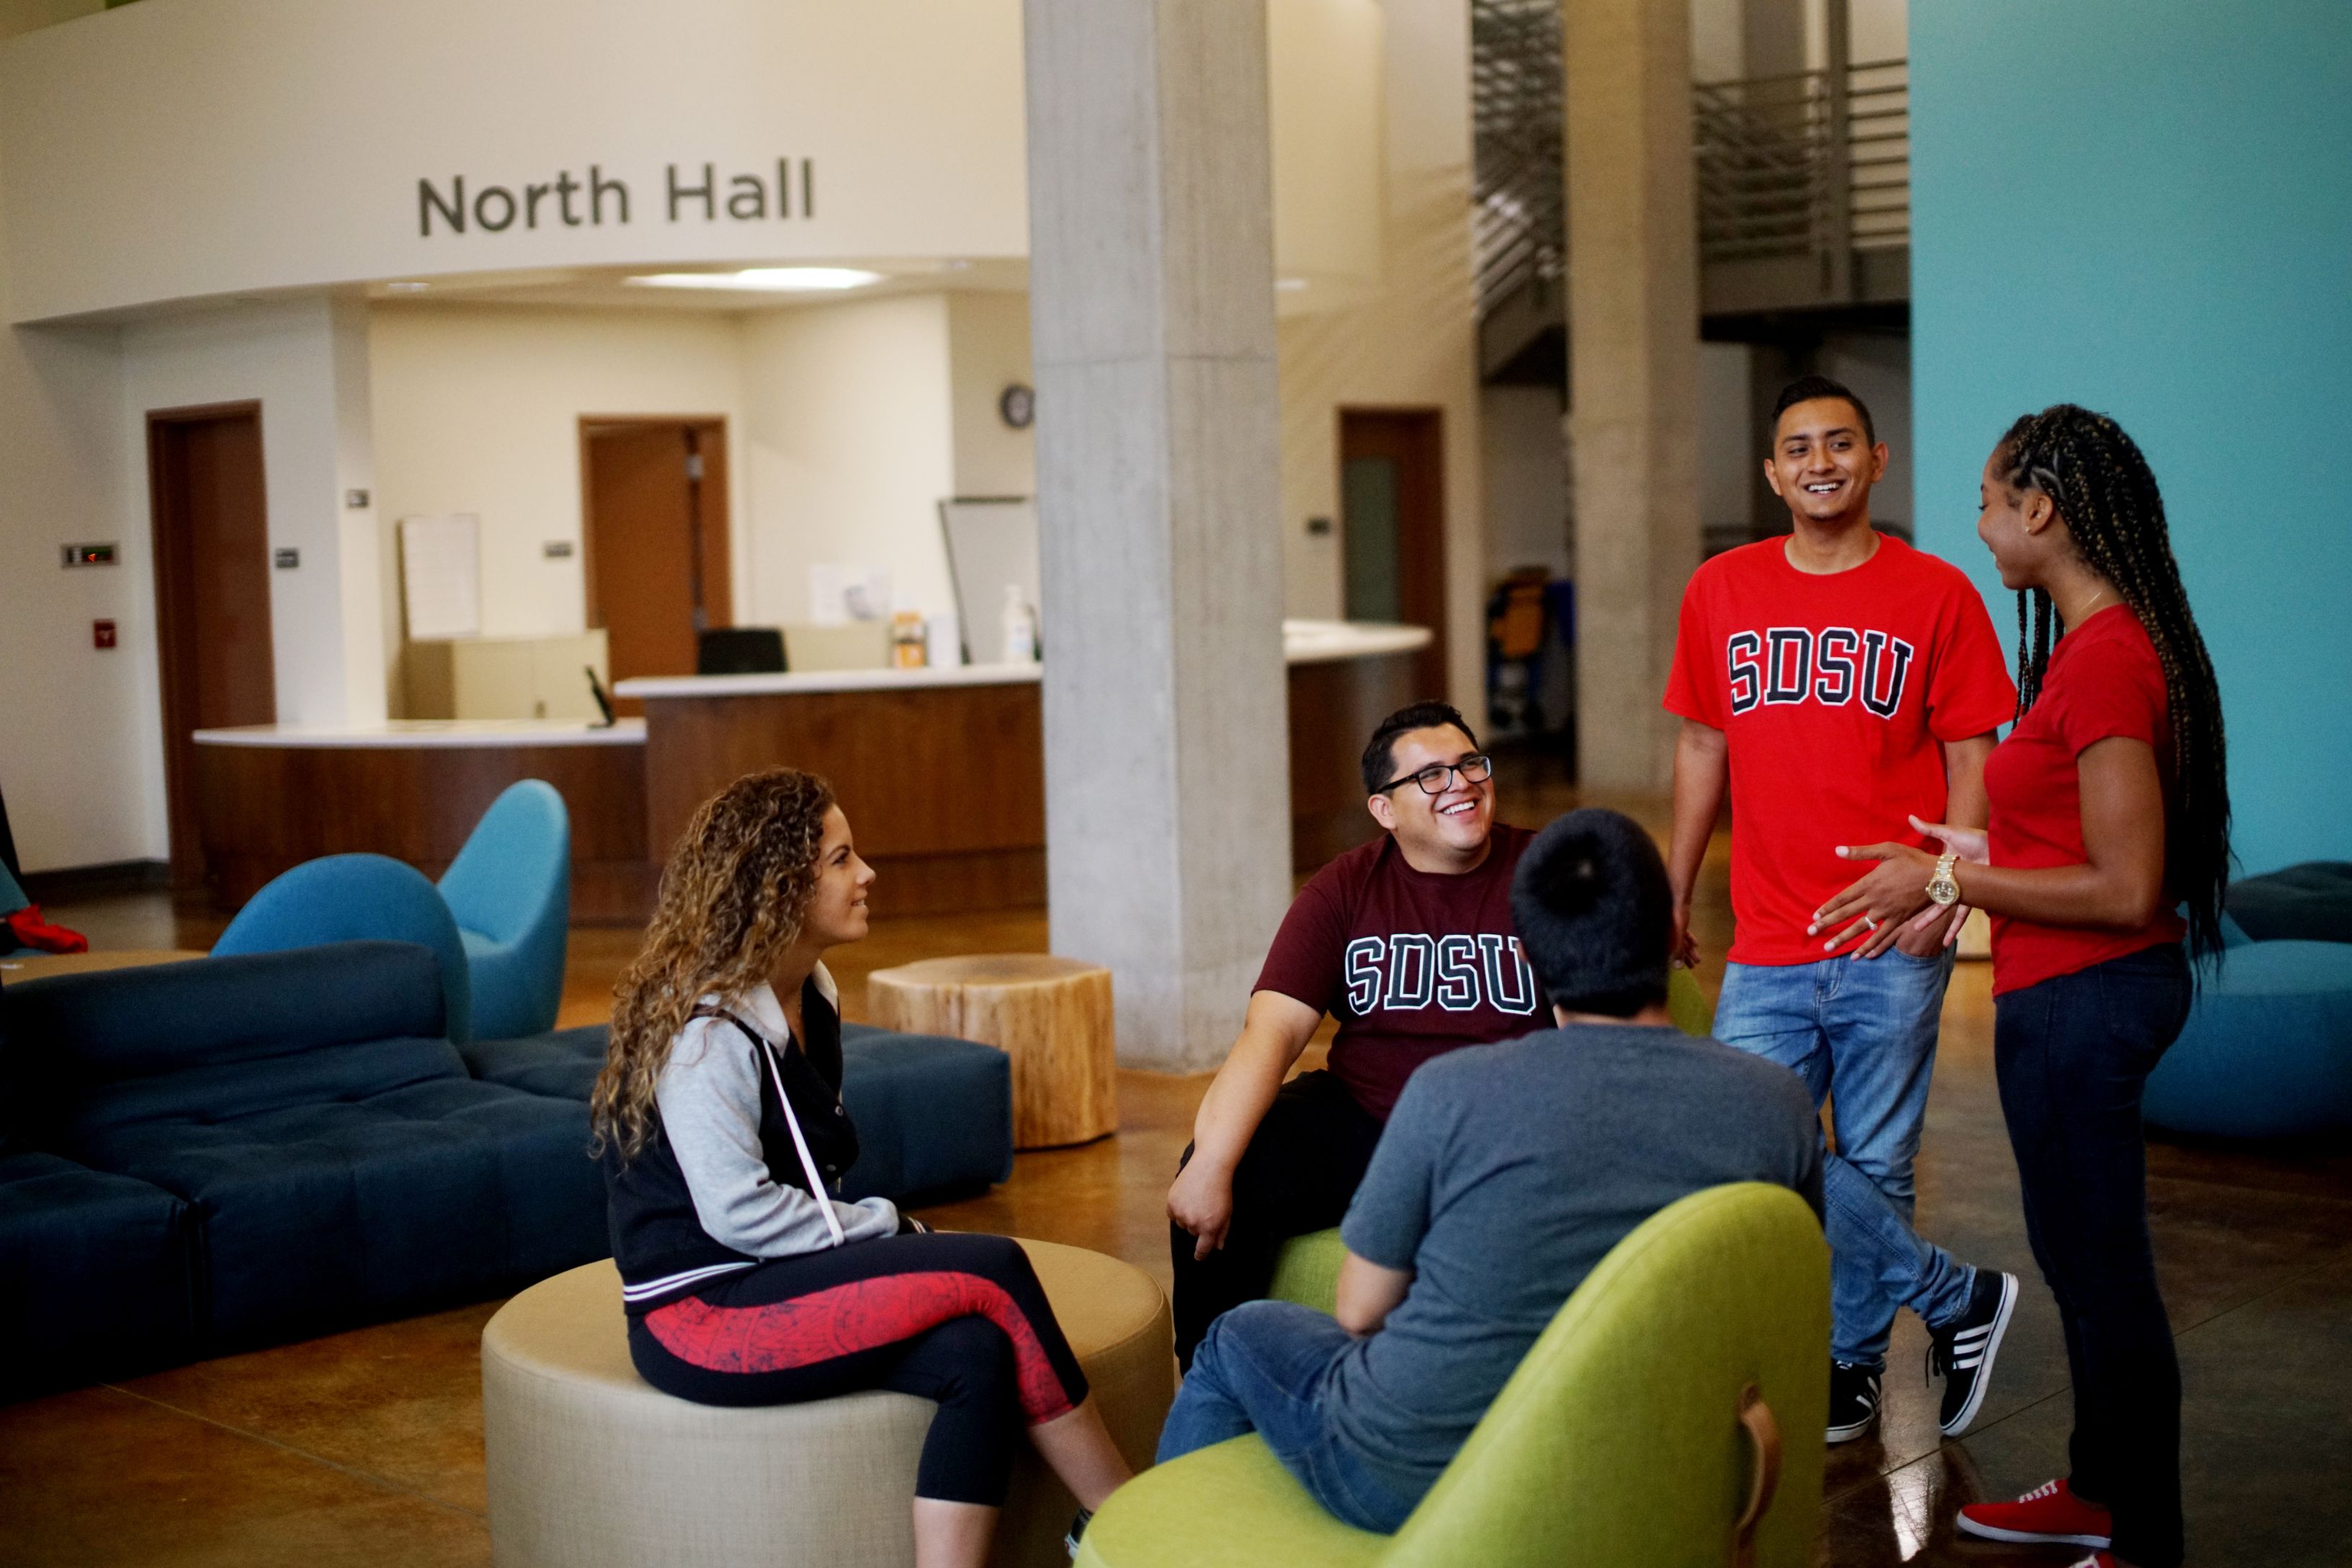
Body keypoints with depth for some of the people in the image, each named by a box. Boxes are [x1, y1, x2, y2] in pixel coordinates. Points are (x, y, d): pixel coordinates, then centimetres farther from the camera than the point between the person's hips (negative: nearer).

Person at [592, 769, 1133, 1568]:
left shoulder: (808, 994, 13)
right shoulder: (708, 1025, -16)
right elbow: (738, 1212, -21)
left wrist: (877, 1230, 1)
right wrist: (890, 1230, -13)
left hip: (772, 1281, 8)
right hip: (700, 1316, -8)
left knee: (977, 1353, -21)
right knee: (994, 1271, -21)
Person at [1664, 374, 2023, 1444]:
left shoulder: (1936, 595, 0)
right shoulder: (1721, 592, 8)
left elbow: (1971, 756, 0)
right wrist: (1675, 893, 16)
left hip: (1889, 950, -3)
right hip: (1767, 947, 3)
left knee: (1873, 1167, 5)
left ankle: (1854, 1365, 25)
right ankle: (1959, 1300, 11)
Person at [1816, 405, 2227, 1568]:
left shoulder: (2105, 661, -23)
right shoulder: (2104, 642, 8)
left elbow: (2126, 890, -24)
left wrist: (1954, 881, -17)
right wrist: (1984, 857, 13)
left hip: (2084, 998, -10)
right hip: (2084, 994, 10)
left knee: (2102, 1270, 3)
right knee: (2084, 1256, 22)